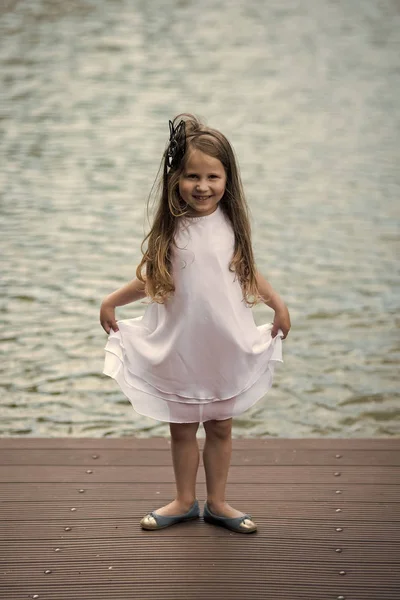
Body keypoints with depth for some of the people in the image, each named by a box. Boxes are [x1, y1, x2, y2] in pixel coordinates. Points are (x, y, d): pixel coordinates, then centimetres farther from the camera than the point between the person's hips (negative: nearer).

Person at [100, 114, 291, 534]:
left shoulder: (231, 225, -5)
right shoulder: (170, 229, -7)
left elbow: (248, 272, 8)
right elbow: (150, 279, 4)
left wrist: (277, 303, 6)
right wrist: (111, 301, 0)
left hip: (225, 347, 1)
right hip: (178, 349, 0)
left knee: (220, 426, 11)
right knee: (181, 428, 10)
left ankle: (217, 502, 25)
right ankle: (184, 501, 26)